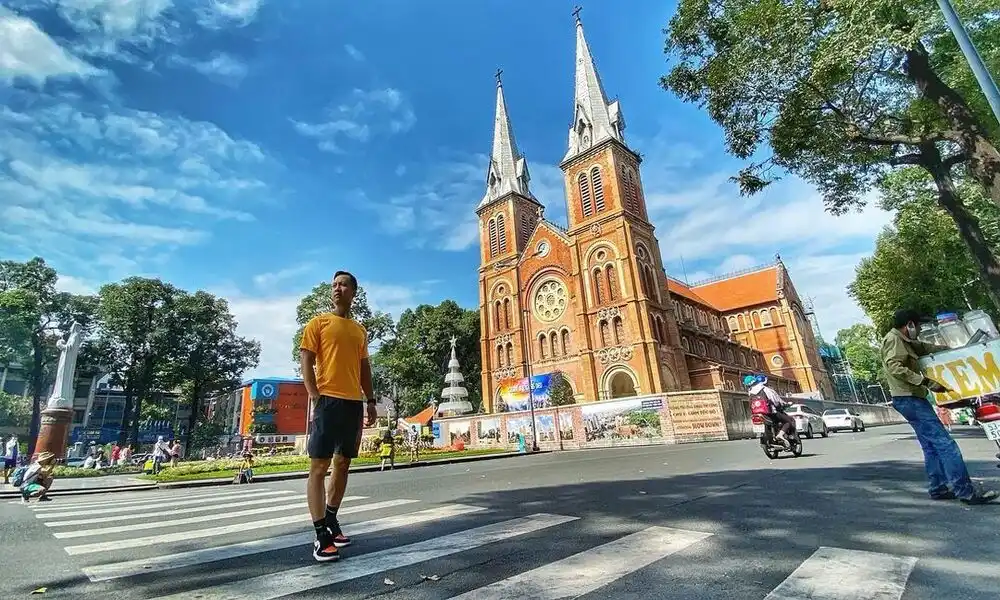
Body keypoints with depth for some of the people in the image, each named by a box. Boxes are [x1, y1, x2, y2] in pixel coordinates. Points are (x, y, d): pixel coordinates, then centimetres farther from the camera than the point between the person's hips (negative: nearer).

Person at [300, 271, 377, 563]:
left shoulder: (360, 330, 17)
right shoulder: (318, 323, 3)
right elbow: (306, 363, -3)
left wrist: (370, 400, 11)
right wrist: (316, 397, -13)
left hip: (354, 403, 6)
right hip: (328, 400, -5)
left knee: (343, 464, 12)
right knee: (318, 466, -4)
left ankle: (331, 520, 26)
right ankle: (321, 535, 1)